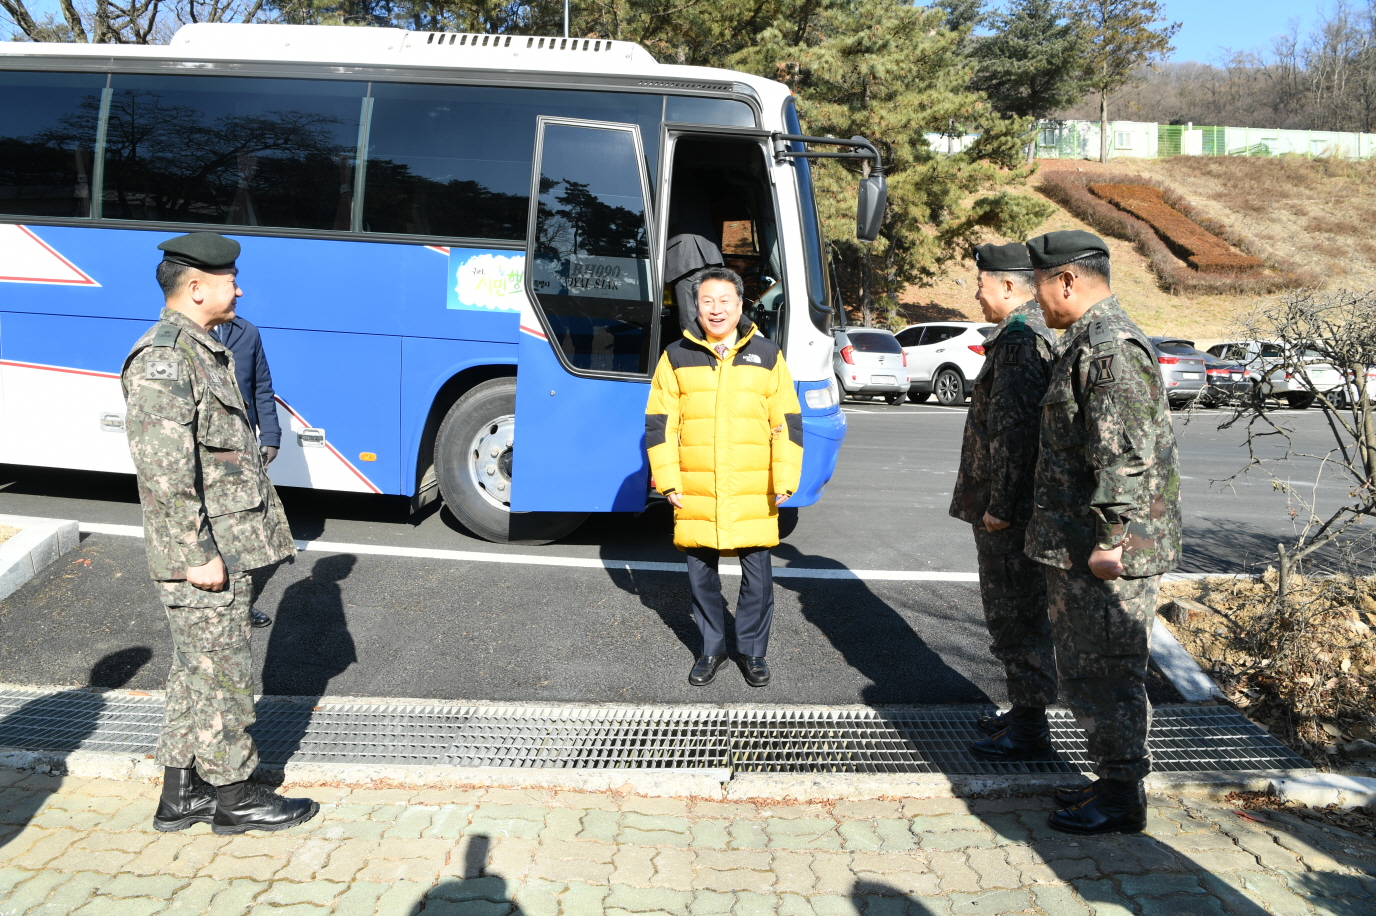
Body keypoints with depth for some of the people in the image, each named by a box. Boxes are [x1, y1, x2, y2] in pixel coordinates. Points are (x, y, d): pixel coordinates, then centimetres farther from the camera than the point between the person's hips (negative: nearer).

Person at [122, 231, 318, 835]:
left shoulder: (205, 351, 16)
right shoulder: (162, 358, -17)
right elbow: (163, 471, -24)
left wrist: (265, 530, 20)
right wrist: (198, 554, -23)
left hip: (228, 547, 10)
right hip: (204, 555, -10)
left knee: (196, 672, 16)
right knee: (221, 673, 2)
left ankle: (180, 793, 27)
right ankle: (233, 796, 16)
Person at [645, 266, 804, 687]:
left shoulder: (767, 355, 5)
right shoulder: (677, 356, 4)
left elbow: (787, 422, 4)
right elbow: (659, 423, 4)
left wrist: (785, 480, -2)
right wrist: (667, 480, -2)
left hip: (754, 493, 0)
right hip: (695, 492, 1)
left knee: (757, 571, 4)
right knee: (700, 570, 9)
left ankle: (753, 649, 23)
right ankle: (712, 647, 28)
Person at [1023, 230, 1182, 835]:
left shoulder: (1111, 348, -19)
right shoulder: (1088, 342, 16)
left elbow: (1127, 455, -25)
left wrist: (1110, 538, -26)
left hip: (1108, 555, -11)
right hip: (1076, 547, 11)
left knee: (1108, 672, 1)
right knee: (1082, 667, 18)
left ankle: (1122, 799, 14)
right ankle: (1112, 780, 31)